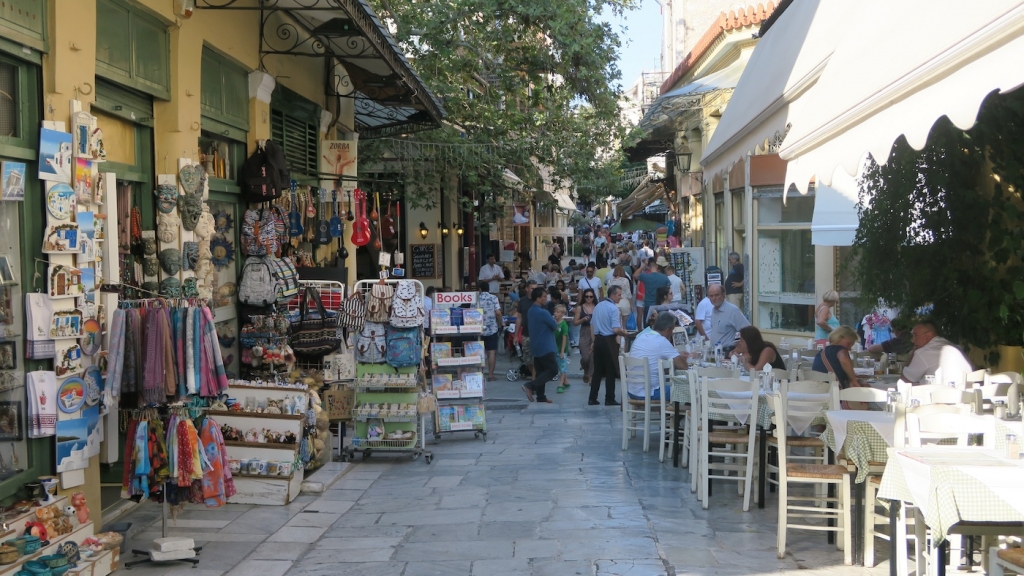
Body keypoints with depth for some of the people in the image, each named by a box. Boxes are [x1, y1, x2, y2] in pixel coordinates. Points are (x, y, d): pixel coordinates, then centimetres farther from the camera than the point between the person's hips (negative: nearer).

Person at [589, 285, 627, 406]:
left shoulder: (598, 306, 10)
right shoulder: (613, 308, -14)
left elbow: (592, 324, 16)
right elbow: (616, 329, -21)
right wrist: (624, 333, -2)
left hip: (598, 339, 7)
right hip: (609, 341, -7)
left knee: (597, 371, 11)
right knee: (610, 372, 1)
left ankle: (592, 398, 11)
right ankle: (609, 399, 4)